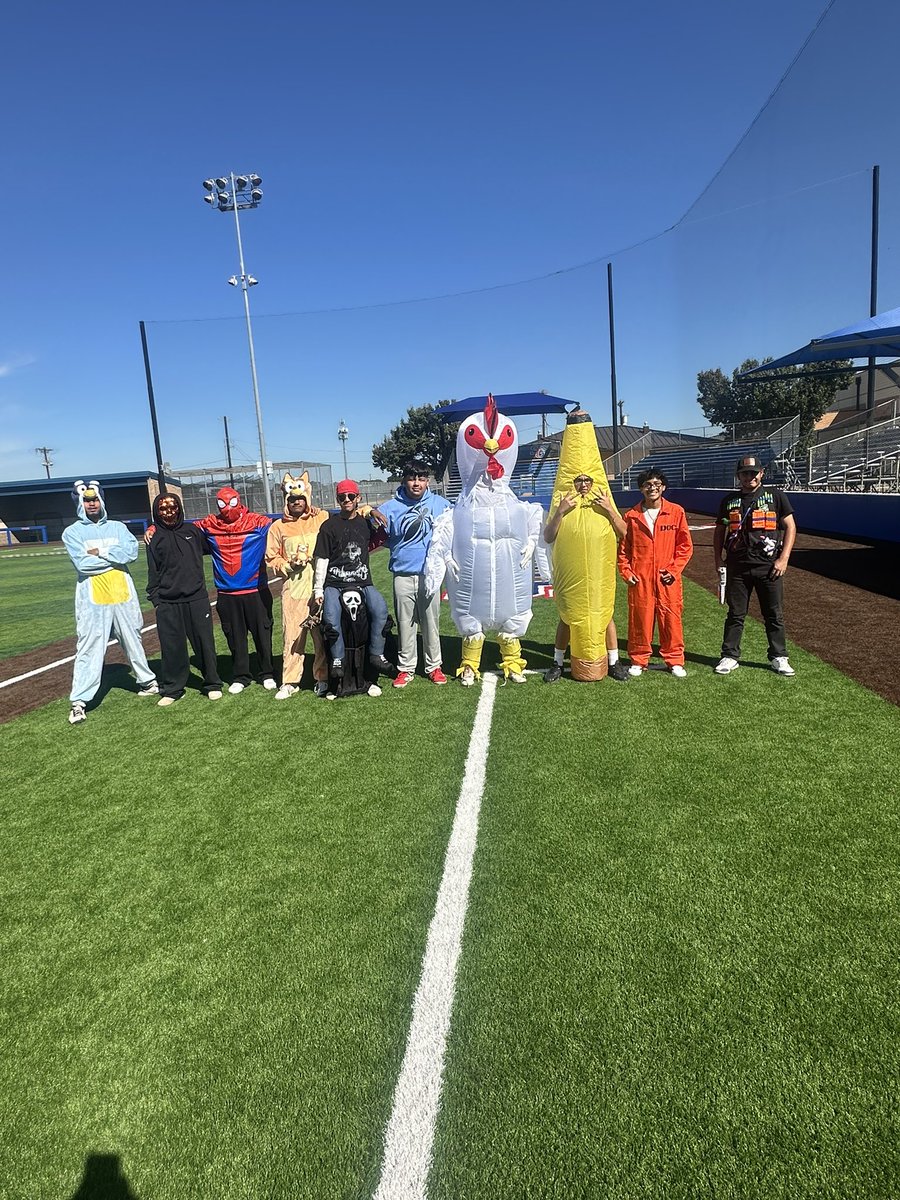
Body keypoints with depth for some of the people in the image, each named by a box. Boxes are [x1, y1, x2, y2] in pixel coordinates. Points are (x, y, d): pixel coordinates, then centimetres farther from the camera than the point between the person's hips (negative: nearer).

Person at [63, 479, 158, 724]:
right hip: (93, 598, -3)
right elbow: (82, 563, -13)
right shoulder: (72, 532, 2)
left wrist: (100, 552, -12)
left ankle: (147, 682, 31)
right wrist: (115, 556, -7)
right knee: (89, 647, -6)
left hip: (123, 593, 3)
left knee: (132, 640, 16)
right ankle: (78, 701, -4)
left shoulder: (117, 527, 10)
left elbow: (132, 551, -7)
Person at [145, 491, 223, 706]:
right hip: (167, 603, 0)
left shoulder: (192, 531, 7)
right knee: (172, 648, 3)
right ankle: (172, 689, 16)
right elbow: (153, 572, 6)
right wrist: (155, 599, 2)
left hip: (197, 599, 0)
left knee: (205, 643, 2)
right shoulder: (154, 539, 5)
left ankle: (212, 684, 16)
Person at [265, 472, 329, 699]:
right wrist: (289, 565, -6)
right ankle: (290, 682, 13)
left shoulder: (322, 519, 6)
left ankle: (323, 678, 16)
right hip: (292, 589, 1)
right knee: (292, 636, 2)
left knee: (323, 635, 3)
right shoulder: (278, 526, 8)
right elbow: (271, 559, 9)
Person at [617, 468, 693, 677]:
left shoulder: (676, 512, 3)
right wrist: (626, 571, 1)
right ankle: (638, 661, 18)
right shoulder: (631, 516, 5)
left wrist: (674, 569, -3)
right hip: (640, 580, 0)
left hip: (668, 580, 0)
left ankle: (675, 661, 17)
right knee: (639, 620, 4)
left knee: (671, 620, 4)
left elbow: (685, 545, 5)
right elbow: (623, 547, 9)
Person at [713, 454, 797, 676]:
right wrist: (718, 560, 6)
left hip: (769, 566, -1)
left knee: (774, 614, 6)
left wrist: (783, 558, -6)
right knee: (735, 614, 7)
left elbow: (790, 527, 3)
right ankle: (730, 657, 15)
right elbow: (719, 531, 16)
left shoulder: (775, 495, 4)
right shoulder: (729, 500, 11)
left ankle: (778, 658, 17)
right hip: (737, 566, 1)